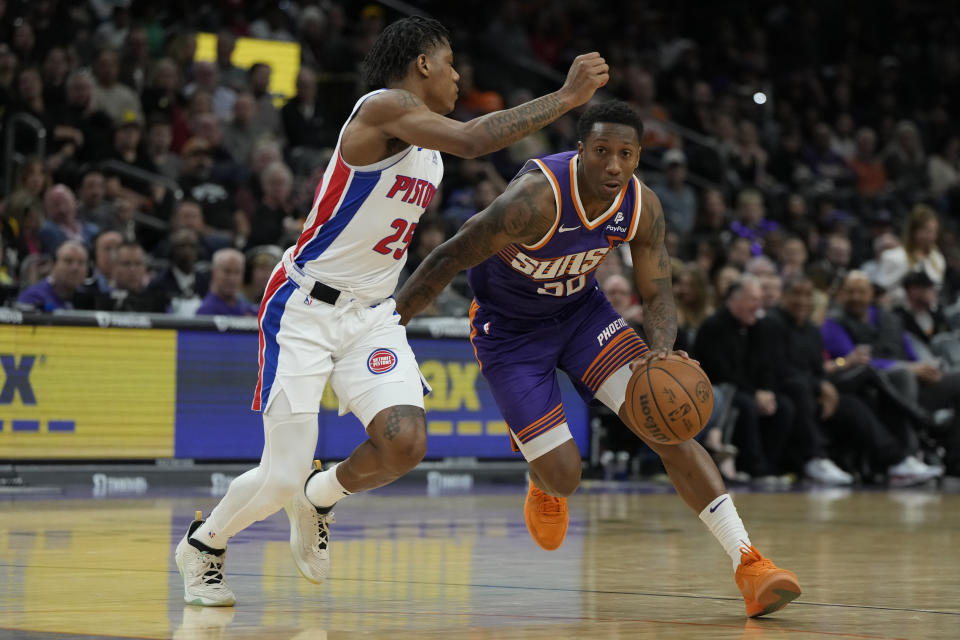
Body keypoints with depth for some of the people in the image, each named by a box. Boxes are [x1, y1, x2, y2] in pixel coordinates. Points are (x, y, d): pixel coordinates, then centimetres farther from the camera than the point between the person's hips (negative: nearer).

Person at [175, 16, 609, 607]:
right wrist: (565, 98, -28)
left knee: (406, 443, -17)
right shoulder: (384, 108, -16)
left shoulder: (432, 154, 13)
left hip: (372, 315, 8)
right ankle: (203, 544, 22)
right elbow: (472, 140, -31)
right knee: (281, 480, -9)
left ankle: (319, 499, 15)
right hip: (306, 310, -7)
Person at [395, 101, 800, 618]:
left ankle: (747, 563, -15)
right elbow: (450, 259, -27)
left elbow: (657, 293, -7)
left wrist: (661, 351, -30)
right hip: (508, 328, -4)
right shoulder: (537, 200, -35)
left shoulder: (642, 207, -17)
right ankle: (542, 482, 34)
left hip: (580, 309, 4)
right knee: (563, 477, -8)